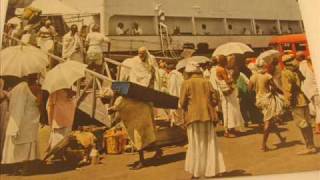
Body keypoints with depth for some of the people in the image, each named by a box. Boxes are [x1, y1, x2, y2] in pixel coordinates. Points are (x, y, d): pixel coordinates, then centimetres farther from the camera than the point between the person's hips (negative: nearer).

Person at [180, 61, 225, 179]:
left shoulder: (186, 83, -5)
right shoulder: (207, 82, 5)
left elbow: (182, 103, -7)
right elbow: (215, 100, 4)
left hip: (194, 116, -3)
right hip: (208, 116, 3)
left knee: (196, 146, 5)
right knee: (210, 144, 12)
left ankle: (196, 173, 9)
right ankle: (211, 170, 16)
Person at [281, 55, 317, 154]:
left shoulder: (285, 73, -5)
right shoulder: (297, 72, 6)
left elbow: (288, 88, -9)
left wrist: (288, 101, -7)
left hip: (296, 102, -5)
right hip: (304, 100, 6)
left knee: (302, 124, -3)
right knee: (307, 123, 10)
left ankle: (309, 147, 0)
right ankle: (311, 146, 18)